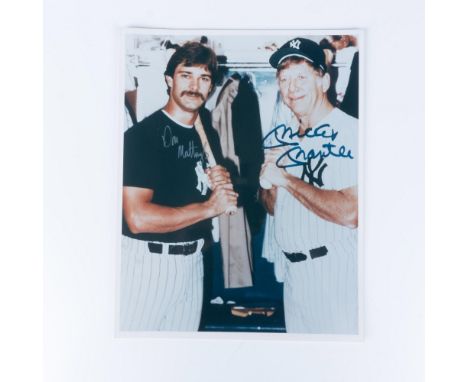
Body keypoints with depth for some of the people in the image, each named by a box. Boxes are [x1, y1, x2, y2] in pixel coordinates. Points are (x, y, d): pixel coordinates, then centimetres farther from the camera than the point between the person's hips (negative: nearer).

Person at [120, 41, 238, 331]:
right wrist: (208, 207, -15)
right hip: (148, 261, -6)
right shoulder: (142, 134, -14)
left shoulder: (209, 135, 9)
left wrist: (222, 186, -3)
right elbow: (138, 218, -23)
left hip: (193, 260, 7)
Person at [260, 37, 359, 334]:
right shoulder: (285, 138, 10)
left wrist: (286, 179, -18)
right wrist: (268, 182, -8)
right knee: (297, 332, 20)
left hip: (335, 267, -7)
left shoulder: (350, 132, -14)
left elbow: (351, 214, -27)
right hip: (292, 269, 7)